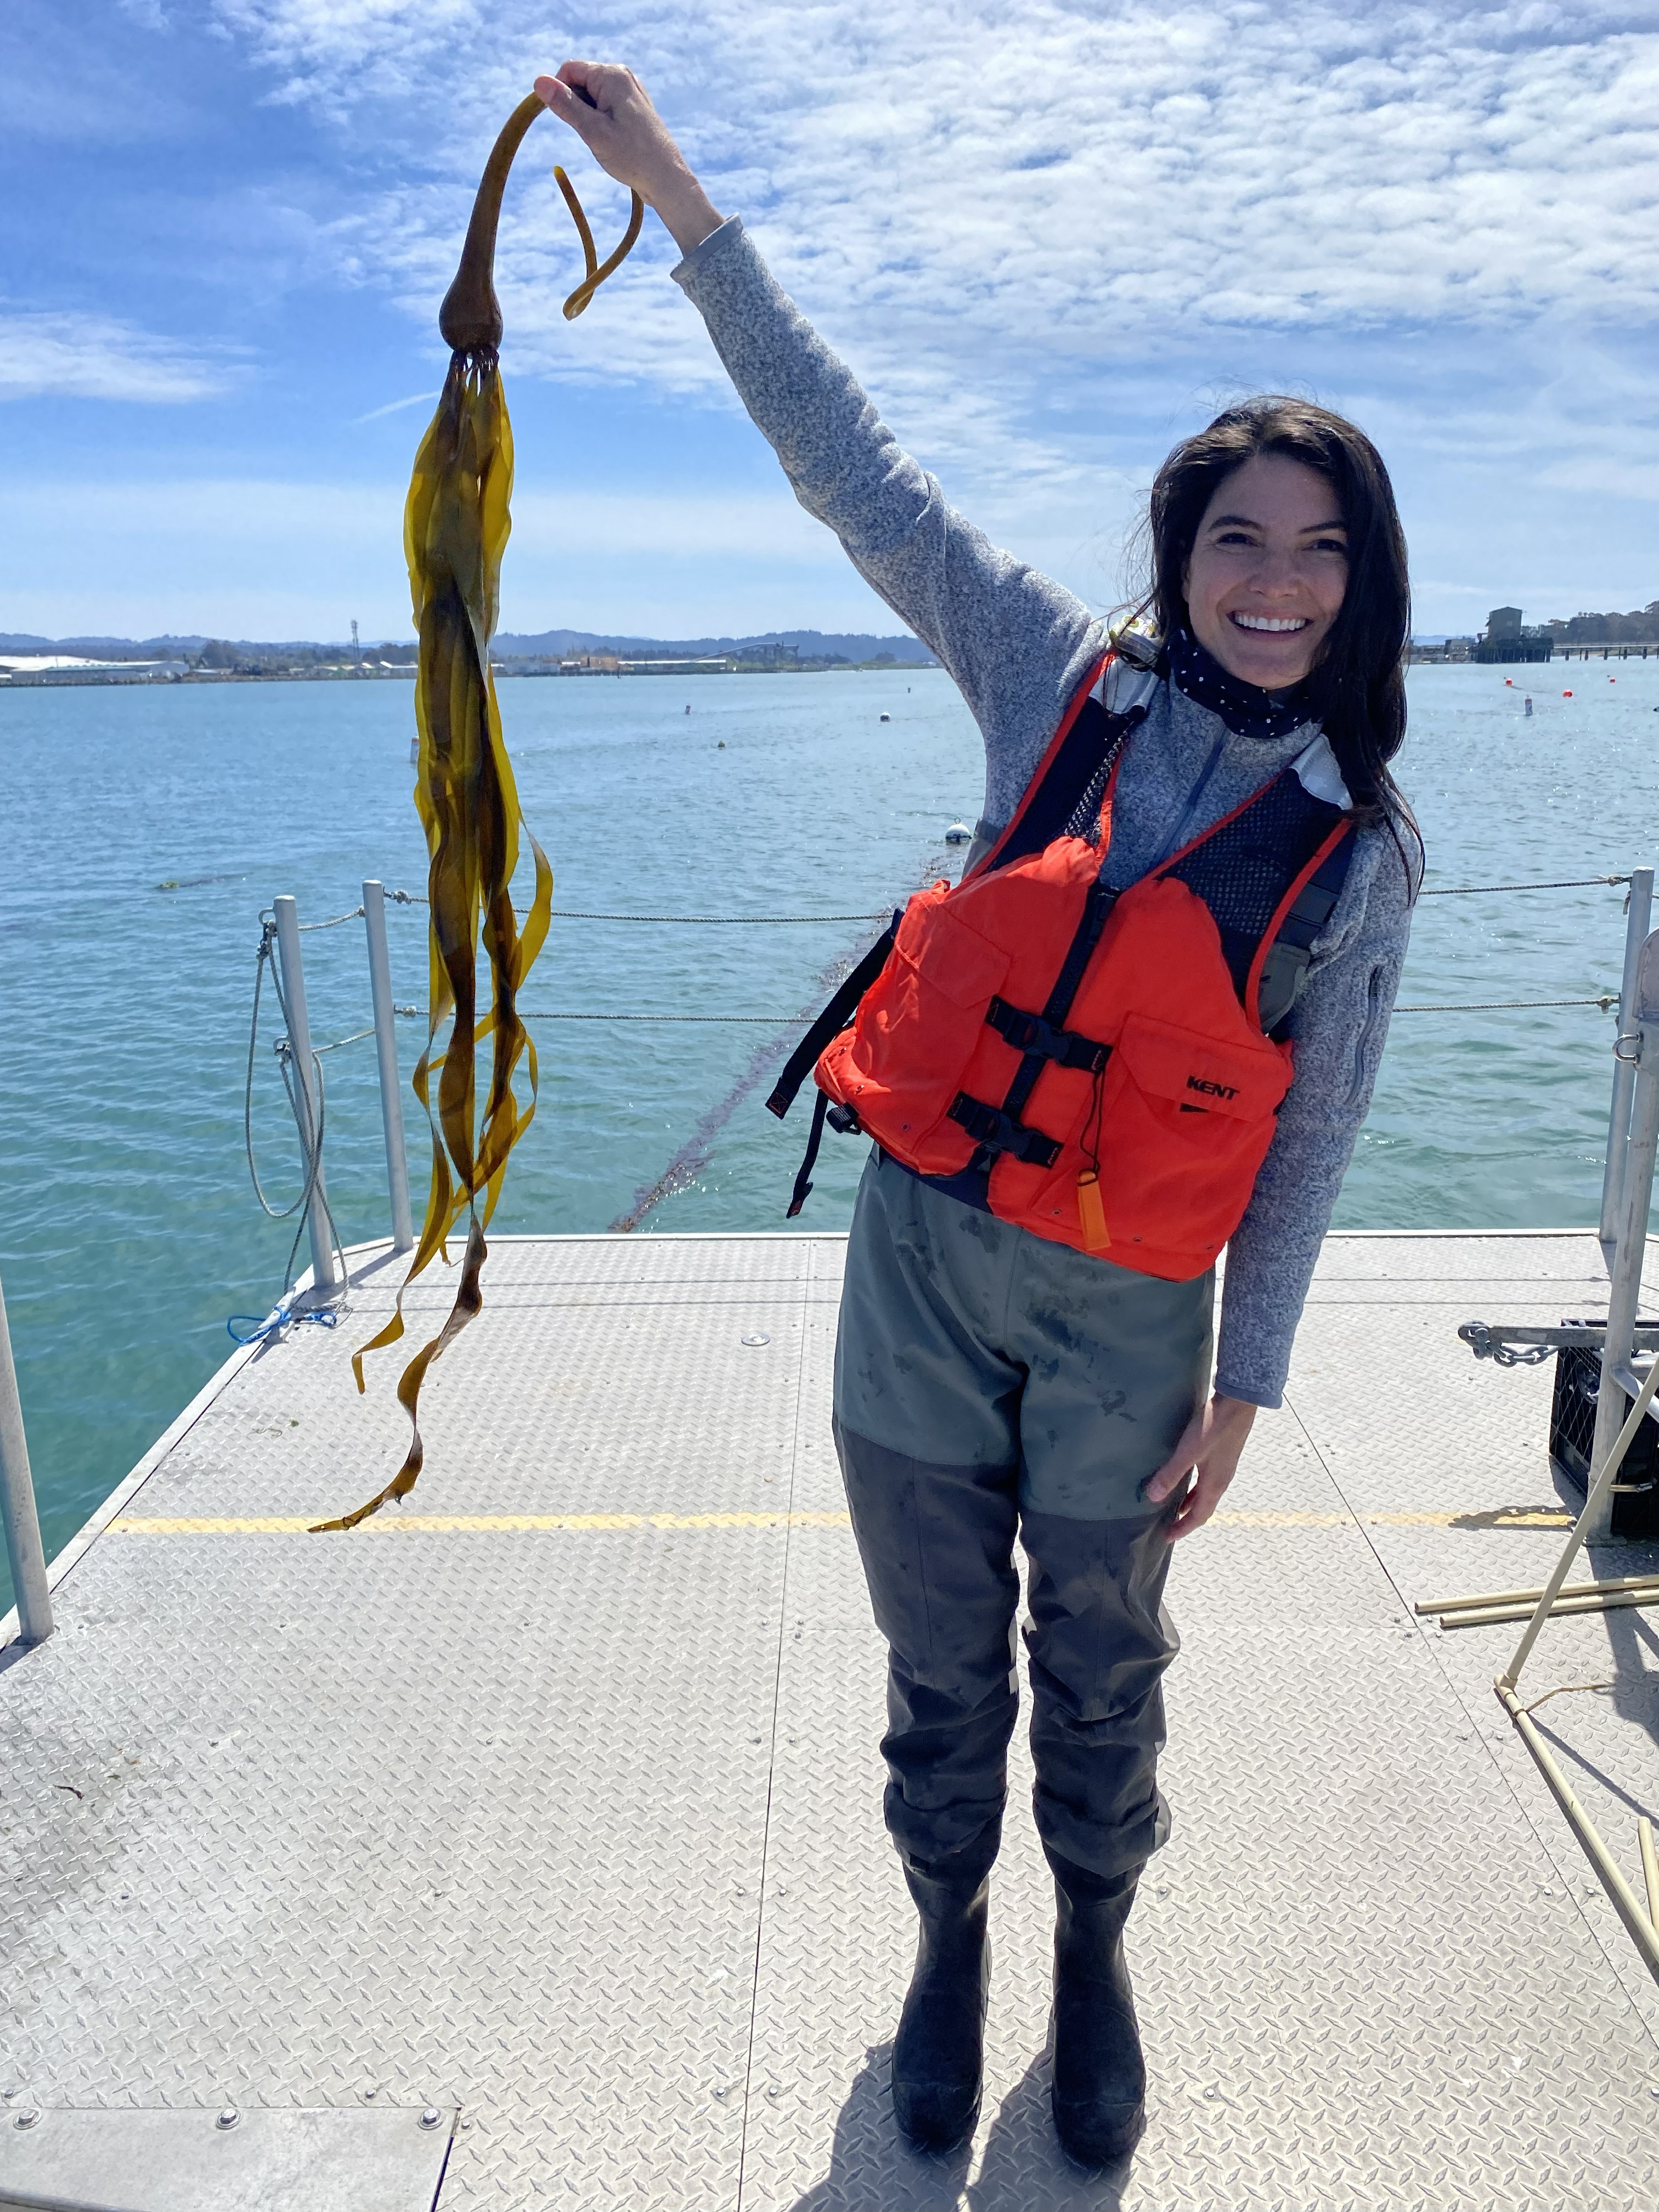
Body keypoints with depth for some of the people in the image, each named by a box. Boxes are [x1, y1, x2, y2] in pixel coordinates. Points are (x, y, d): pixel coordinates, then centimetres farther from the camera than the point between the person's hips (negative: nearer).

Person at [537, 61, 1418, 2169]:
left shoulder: (1361, 850, -3)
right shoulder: (1067, 682, -3)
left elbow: (1305, 1140, 0)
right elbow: (850, 463, -3)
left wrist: (1242, 1388, 1)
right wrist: (682, 205, -5)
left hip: (1126, 1314, 0)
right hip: (923, 1248, 1)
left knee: (1099, 1667, 19)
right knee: (942, 1657, 17)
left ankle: (1094, 1957, 48)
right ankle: (950, 1939, 45)